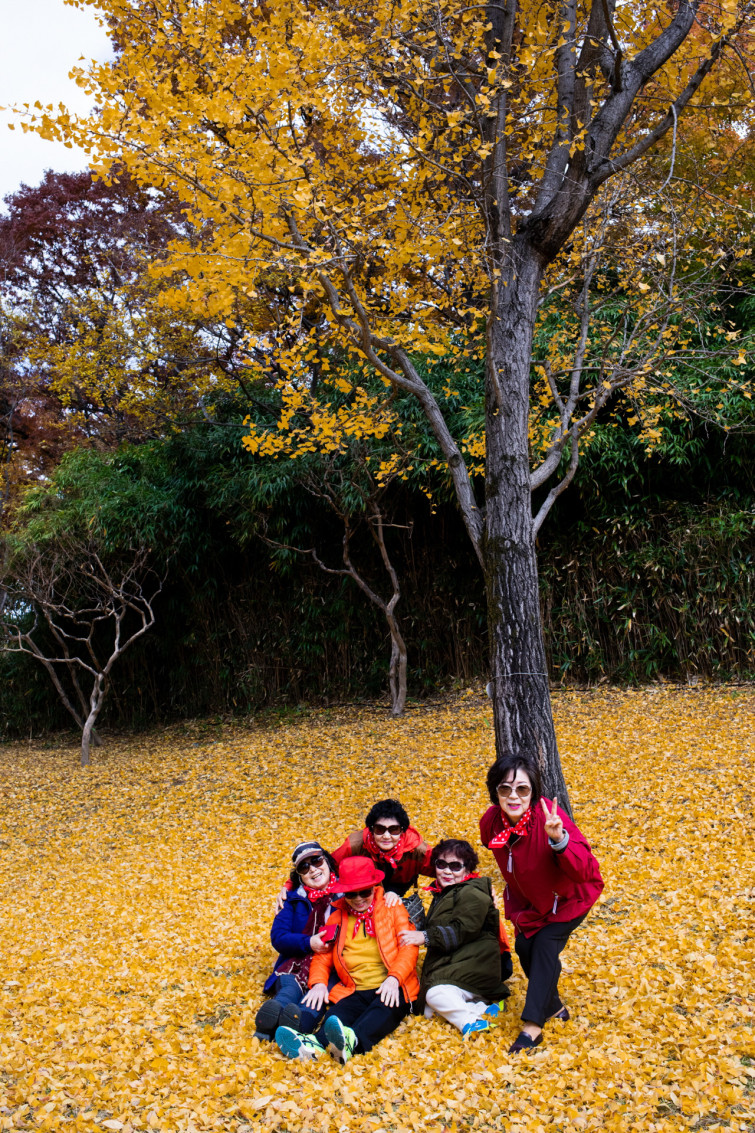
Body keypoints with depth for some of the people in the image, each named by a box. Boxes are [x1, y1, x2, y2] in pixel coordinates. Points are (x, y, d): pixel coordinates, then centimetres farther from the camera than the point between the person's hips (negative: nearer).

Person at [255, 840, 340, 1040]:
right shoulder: (293, 898, 16)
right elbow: (278, 937, 5)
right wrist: (308, 943, -13)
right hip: (297, 961, 2)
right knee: (289, 986, -33)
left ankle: (303, 1019, -65)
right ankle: (270, 1018, -63)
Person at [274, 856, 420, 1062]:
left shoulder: (393, 909, 11)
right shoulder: (336, 918, 18)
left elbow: (409, 947, 0)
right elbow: (322, 957, 17)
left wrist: (394, 978, -19)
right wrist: (318, 983, -6)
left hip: (390, 990, -2)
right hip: (355, 991, 2)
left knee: (385, 1008, -37)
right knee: (338, 1013, -31)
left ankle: (352, 1041, -62)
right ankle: (315, 1044, -58)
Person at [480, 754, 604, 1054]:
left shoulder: (550, 818, -39)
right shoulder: (491, 822, -23)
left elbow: (586, 871, -42)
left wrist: (559, 839, -60)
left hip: (568, 897, -5)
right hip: (531, 898, 5)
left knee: (546, 945, -17)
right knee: (525, 947, 2)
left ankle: (532, 1026, -5)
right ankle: (554, 1007, 28)